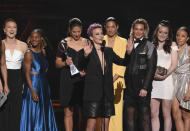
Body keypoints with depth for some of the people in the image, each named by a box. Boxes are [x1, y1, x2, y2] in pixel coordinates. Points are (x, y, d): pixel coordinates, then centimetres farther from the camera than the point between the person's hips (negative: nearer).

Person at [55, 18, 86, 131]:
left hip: (83, 80, 1)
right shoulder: (64, 43, 5)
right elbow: (57, 63, 6)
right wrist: (65, 63, -14)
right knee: (68, 112, -1)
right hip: (68, 81, -1)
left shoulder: (87, 43, 9)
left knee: (82, 112, 1)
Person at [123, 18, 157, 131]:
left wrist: (145, 87, -12)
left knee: (144, 115, -2)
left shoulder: (149, 46, -1)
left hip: (143, 85, -5)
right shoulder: (129, 44, 14)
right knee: (129, 115, 6)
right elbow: (125, 64, 9)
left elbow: (151, 68, -6)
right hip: (130, 86, 5)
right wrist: (128, 52, -9)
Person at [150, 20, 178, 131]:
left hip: (166, 81, -2)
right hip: (153, 81, 2)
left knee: (166, 114, 0)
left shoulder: (172, 45, 9)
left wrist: (165, 75, -12)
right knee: (154, 114, -1)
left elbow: (174, 64, 2)